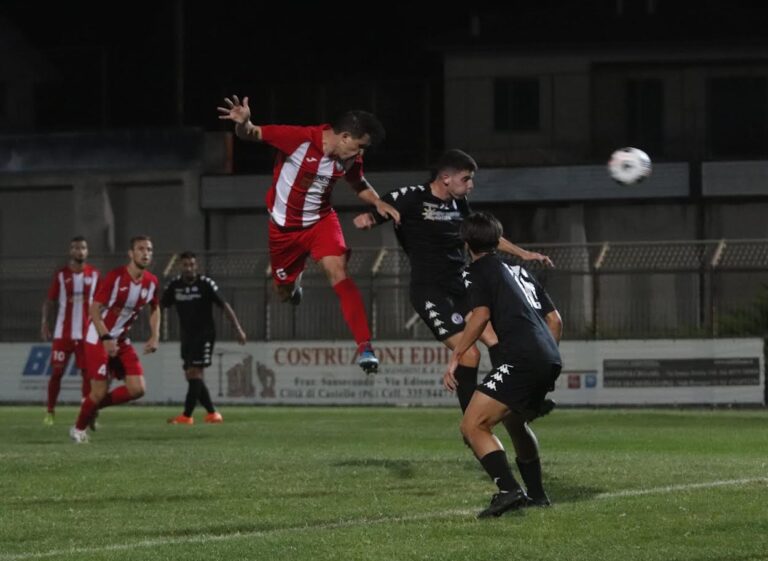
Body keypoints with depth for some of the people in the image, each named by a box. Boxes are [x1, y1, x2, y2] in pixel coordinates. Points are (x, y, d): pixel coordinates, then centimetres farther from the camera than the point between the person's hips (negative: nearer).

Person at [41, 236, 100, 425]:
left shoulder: (94, 274, 6)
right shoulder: (61, 275, 1)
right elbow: (50, 300, 4)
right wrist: (45, 322, -7)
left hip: (87, 333, 1)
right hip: (62, 333, -1)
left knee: (88, 372, -2)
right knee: (57, 371, -1)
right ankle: (50, 412, 8)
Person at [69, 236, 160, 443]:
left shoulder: (151, 282, -2)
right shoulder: (115, 277, -19)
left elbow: (155, 309, 16)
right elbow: (95, 308, -18)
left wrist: (155, 336, 3)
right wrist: (106, 338, -27)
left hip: (122, 340, 6)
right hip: (99, 339, -6)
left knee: (137, 389, -6)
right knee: (99, 392, -8)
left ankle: (94, 405, 15)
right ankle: (79, 428, 16)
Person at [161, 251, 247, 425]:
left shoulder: (205, 284, -9)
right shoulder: (174, 285, 3)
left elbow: (224, 306, -8)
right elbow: (160, 306, 7)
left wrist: (237, 329, -14)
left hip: (204, 335, -6)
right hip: (187, 337, 6)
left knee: (194, 373, -14)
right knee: (191, 376, 4)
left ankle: (187, 416, -14)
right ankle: (212, 413, 12)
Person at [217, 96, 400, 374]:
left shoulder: (350, 159, -11)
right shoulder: (300, 139, -27)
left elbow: (359, 184, 10)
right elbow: (253, 134, -24)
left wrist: (378, 202, -9)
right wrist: (244, 125, -49)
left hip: (320, 220, 1)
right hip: (284, 226, -1)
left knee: (338, 273, -24)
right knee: (285, 292, 14)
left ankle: (364, 346, -30)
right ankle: (294, 281, 56)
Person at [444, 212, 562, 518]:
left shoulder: (477, 270, 5)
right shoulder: (517, 269, 27)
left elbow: (481, 314, -11)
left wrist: (454, 358, -12)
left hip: (521, 358, -9)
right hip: (550, 359, 9)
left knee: (473, 426, -11)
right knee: (515, 421, 32)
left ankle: (509, 490, -27)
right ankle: (536, 494, 39)